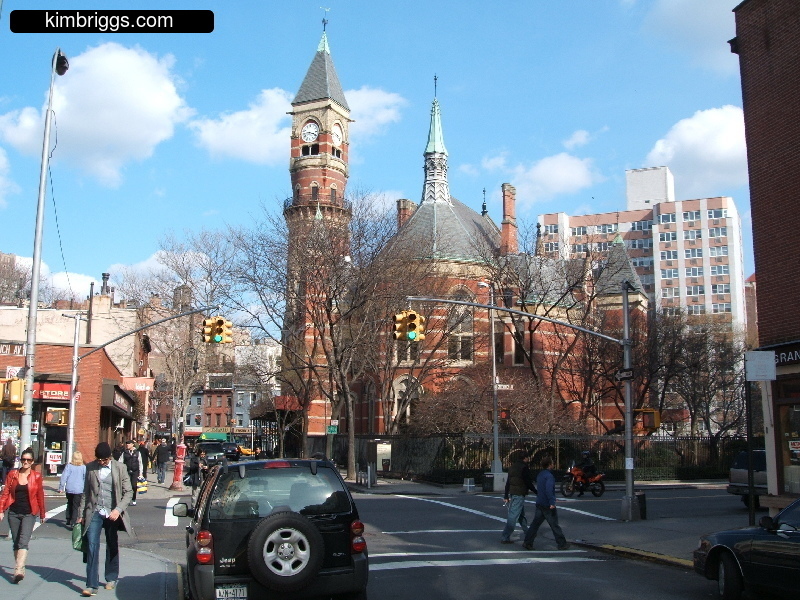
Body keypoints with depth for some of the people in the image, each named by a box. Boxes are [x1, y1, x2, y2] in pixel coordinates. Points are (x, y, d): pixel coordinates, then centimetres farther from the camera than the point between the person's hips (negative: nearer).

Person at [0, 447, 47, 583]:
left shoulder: (36, 476, 1)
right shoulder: (12, 474, 5)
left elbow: (40, 496, 6)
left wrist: (43, 514, 12)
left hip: (29, 513, -3)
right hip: (14, 513, 3)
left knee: (23, 541, -16)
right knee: (16, 542, 9)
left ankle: (19, 570, -25)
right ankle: (20, 570, 19)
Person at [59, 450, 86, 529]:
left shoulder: (69, 466, -2)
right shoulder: (84, 467, -3)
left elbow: (64, 477, -3)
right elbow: (86, 478, 1)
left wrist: (61, 487, 3)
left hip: (69, 489, 2)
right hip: (79, 490, -2)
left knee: (69, 505, 18)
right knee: (76, 507, 0)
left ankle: (68, 522, 24)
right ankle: (73, 523, -9)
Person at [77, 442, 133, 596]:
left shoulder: (120, 468, -4)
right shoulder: (90, 467, 3)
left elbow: (128, 492, -3)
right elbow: (86, 492, 9)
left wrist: (118, 510, -15)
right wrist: (81, 514, 7)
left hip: (112, 514, 0)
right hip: (94, 512, 1)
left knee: (112, 547, 12)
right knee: (92, 546, -9)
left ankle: (111, 578, 29)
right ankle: (92, 585, -8)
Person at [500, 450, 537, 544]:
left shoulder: (512, 467, 12)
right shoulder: (524, 467, -12)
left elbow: (508, 482, 13)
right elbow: (528, 483, -12)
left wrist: (506, 496, 16)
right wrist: (536, 492, 1)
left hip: (512, 493, 9)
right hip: (519, 494, -9)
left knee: (521, 514, 23)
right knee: (513, 516, -8)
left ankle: (527, 532, 37)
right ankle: (505, 537, -10)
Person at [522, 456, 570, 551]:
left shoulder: (540, 475, 13)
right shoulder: (549, 476, -16)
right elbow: (548, 490, -28)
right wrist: (552, 502, -32)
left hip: (539, 504, 8)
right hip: (547, 505, -8)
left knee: (535, 523, 7)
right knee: (554, 525, 3)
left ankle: (528, 543, 2)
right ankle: (562, 544, 13)